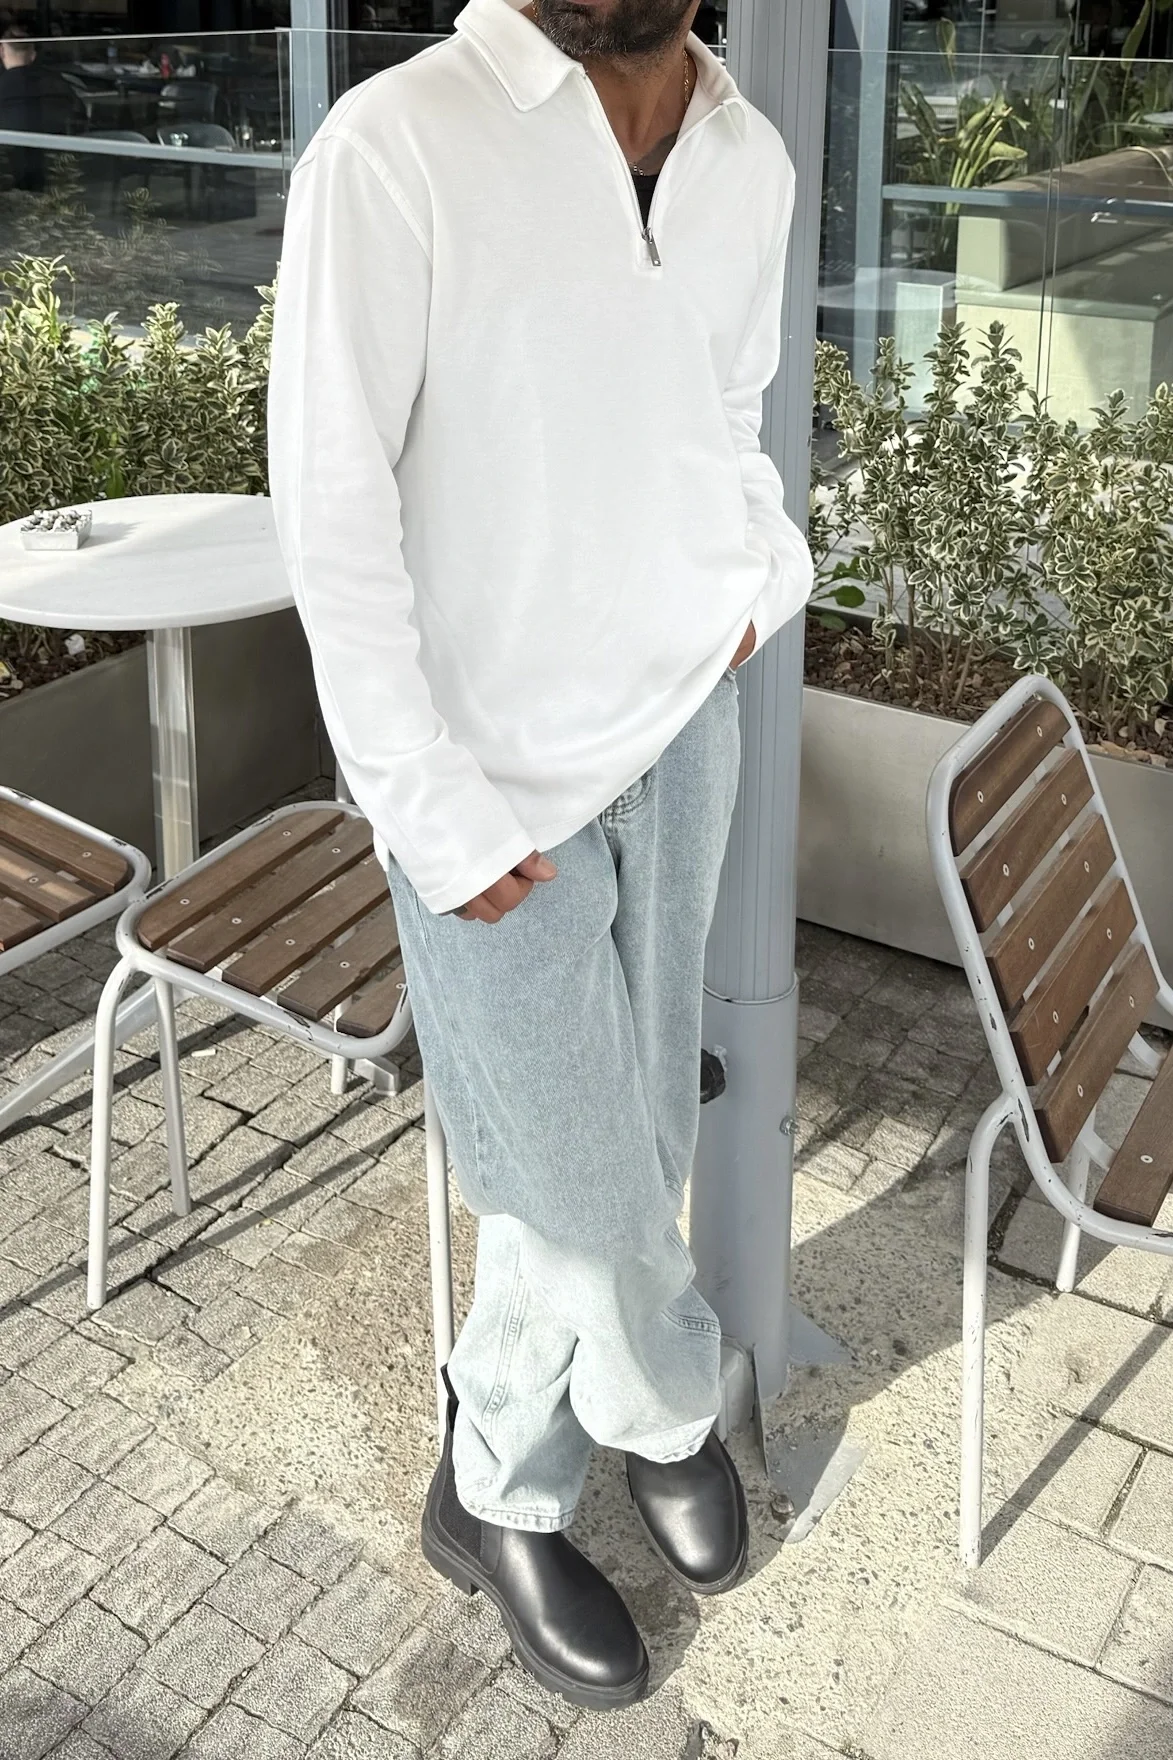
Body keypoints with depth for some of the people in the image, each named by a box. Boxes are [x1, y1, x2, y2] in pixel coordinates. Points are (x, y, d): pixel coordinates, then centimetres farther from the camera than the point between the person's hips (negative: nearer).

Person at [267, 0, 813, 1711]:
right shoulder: (398, 144, -17)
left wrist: (769, 570, 1)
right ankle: (669, 1404, 38)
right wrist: (439, 817, -15)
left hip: (687, 726, 5)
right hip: (501, 779, -5)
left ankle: (505, 1492, 37)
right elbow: (332, 521, -15)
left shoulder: (751, 159, 1)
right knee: (586, 1176, 6)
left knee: (634, 1138, 13)